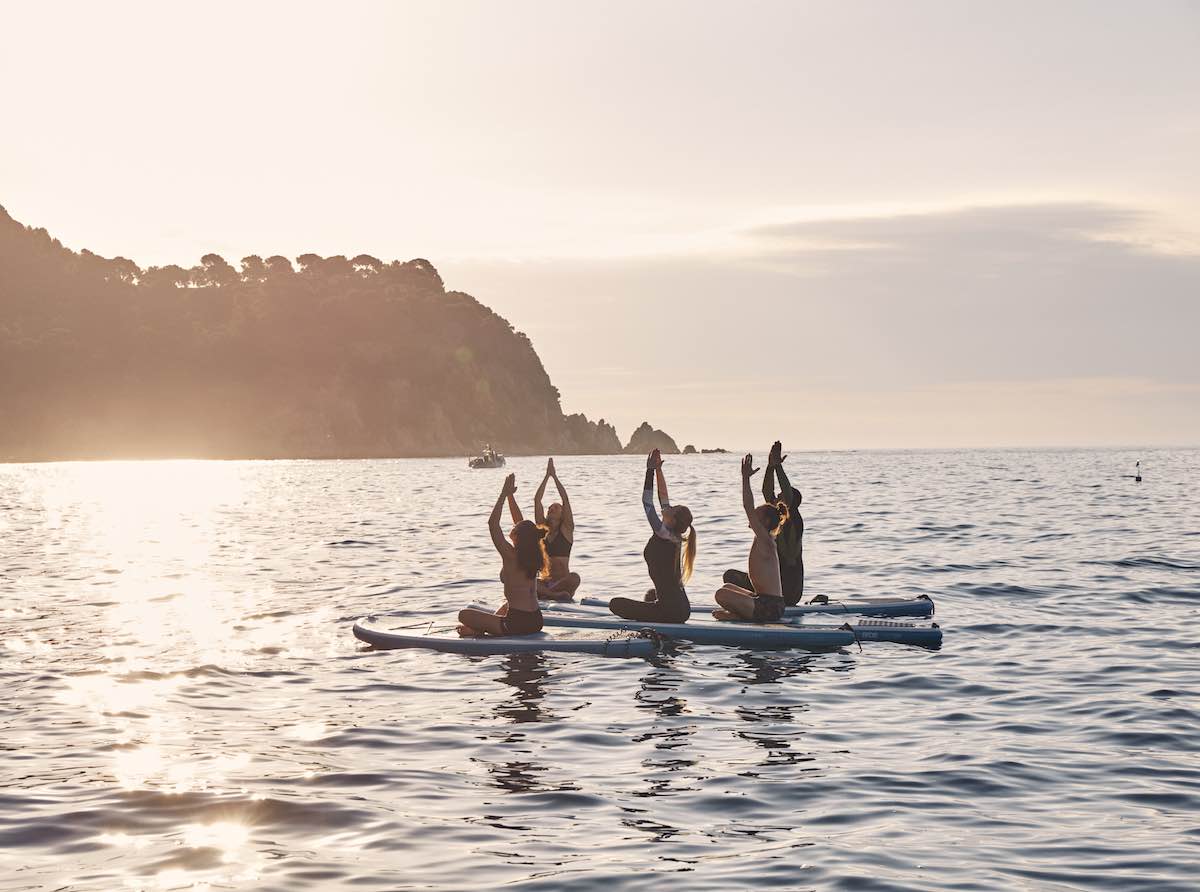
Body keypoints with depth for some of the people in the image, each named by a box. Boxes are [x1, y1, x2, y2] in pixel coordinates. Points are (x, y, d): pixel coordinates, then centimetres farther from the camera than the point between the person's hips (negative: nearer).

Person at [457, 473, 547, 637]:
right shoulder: (533, 556, 4)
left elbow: (492, 524, -16)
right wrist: (510, 495, 16)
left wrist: (504, 494, -12)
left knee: (464, 615, 5)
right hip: (536, 622, 7)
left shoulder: (511, 555, -15)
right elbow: (520, 522, 14)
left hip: (518, 624, -7)